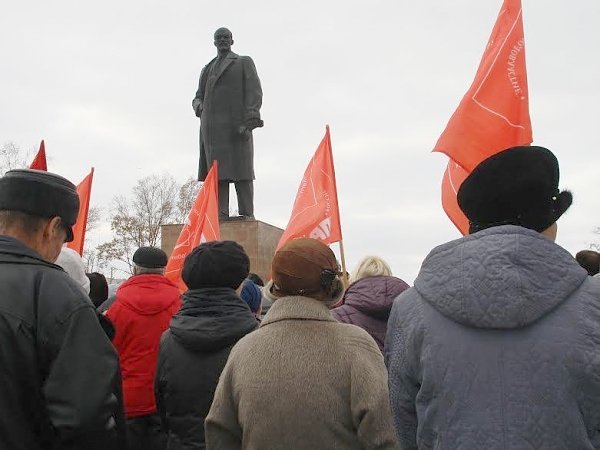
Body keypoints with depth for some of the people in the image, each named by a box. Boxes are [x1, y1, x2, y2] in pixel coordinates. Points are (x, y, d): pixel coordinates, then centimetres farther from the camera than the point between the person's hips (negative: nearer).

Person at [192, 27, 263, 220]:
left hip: (237, 126, -4)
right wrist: (198, 105, 0)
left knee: (241, 172, -9)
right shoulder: (207, 69, 27)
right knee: (217, 172, -4)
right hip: (212, 128, 4)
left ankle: (247, 216, -11)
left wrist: (248, 122, -12)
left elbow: (254, 93, 1)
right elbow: (199, 95, 26)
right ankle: (220, 216, -8)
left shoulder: (244, 63, 13)